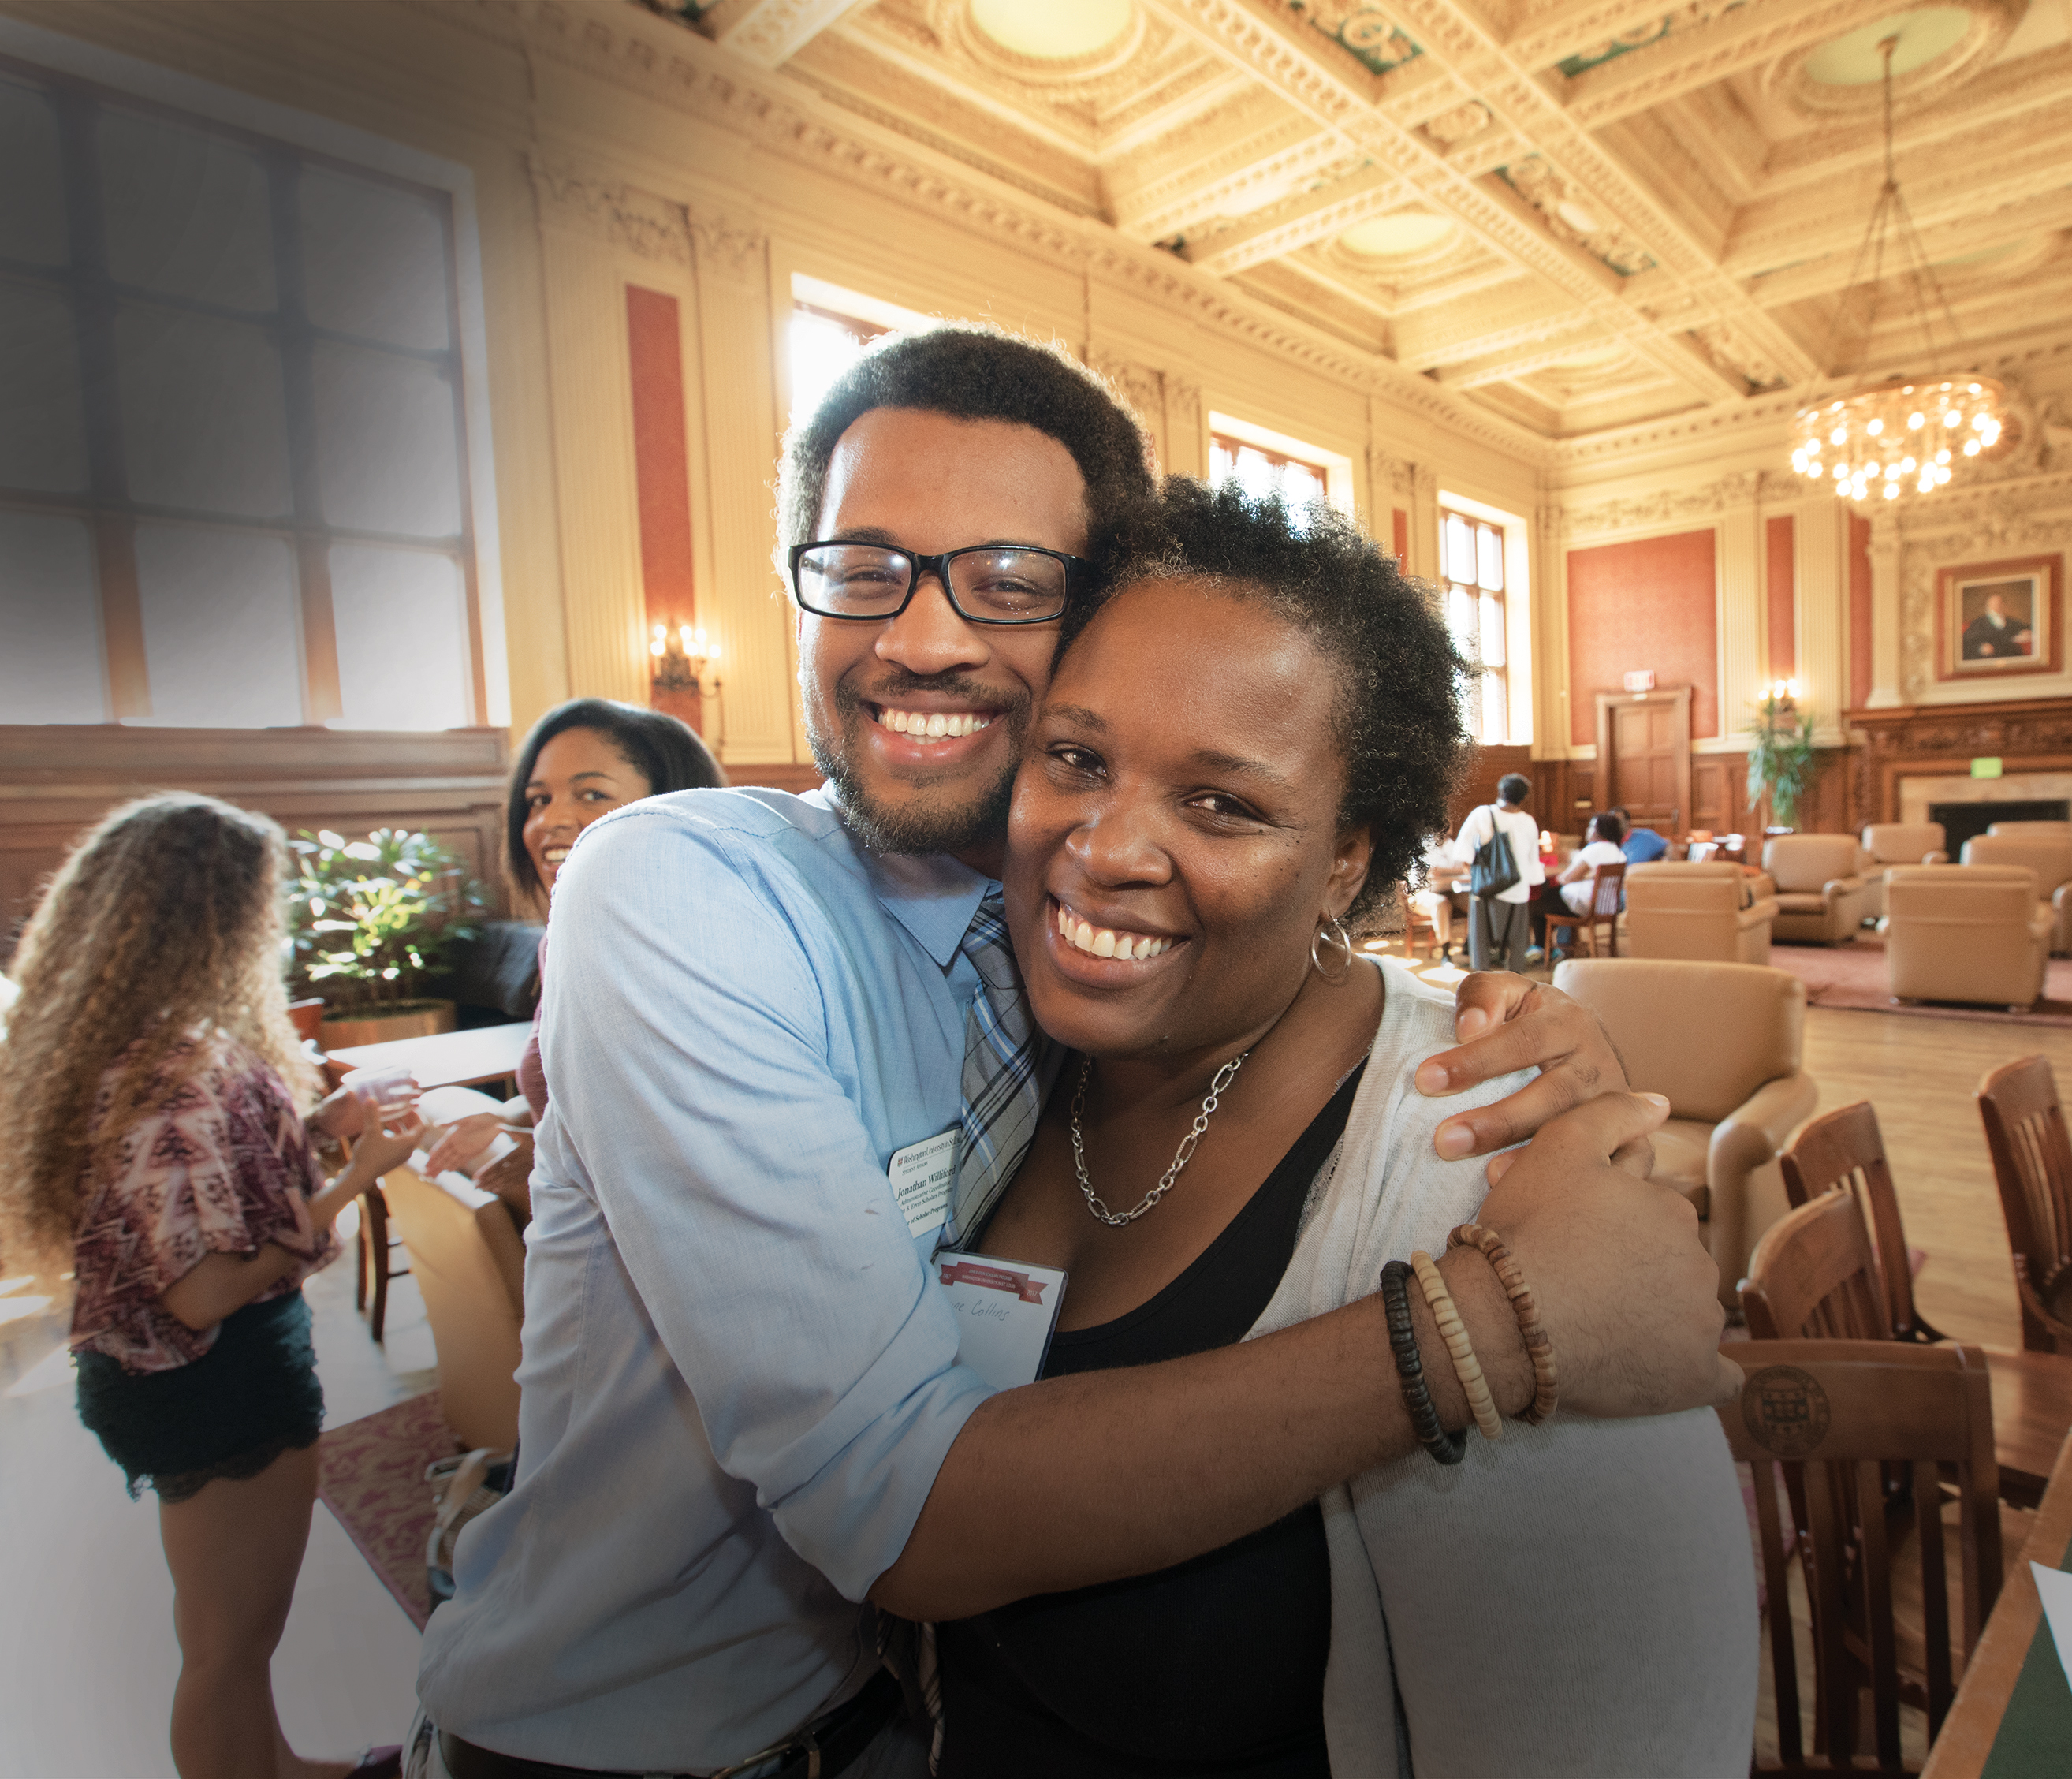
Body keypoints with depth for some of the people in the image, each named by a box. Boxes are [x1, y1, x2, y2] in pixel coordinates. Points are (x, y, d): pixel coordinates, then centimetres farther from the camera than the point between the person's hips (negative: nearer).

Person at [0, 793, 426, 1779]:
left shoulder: (114, 1042, 0)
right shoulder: (181, 1068, -30)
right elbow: (205, 1289, -29)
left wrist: (311, 1122, 2)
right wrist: (355, 1179, -22)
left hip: (152, 1374, 10)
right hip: (221, 1382, -10)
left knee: (222, 1616, 29)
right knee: (228, 1643, 12)